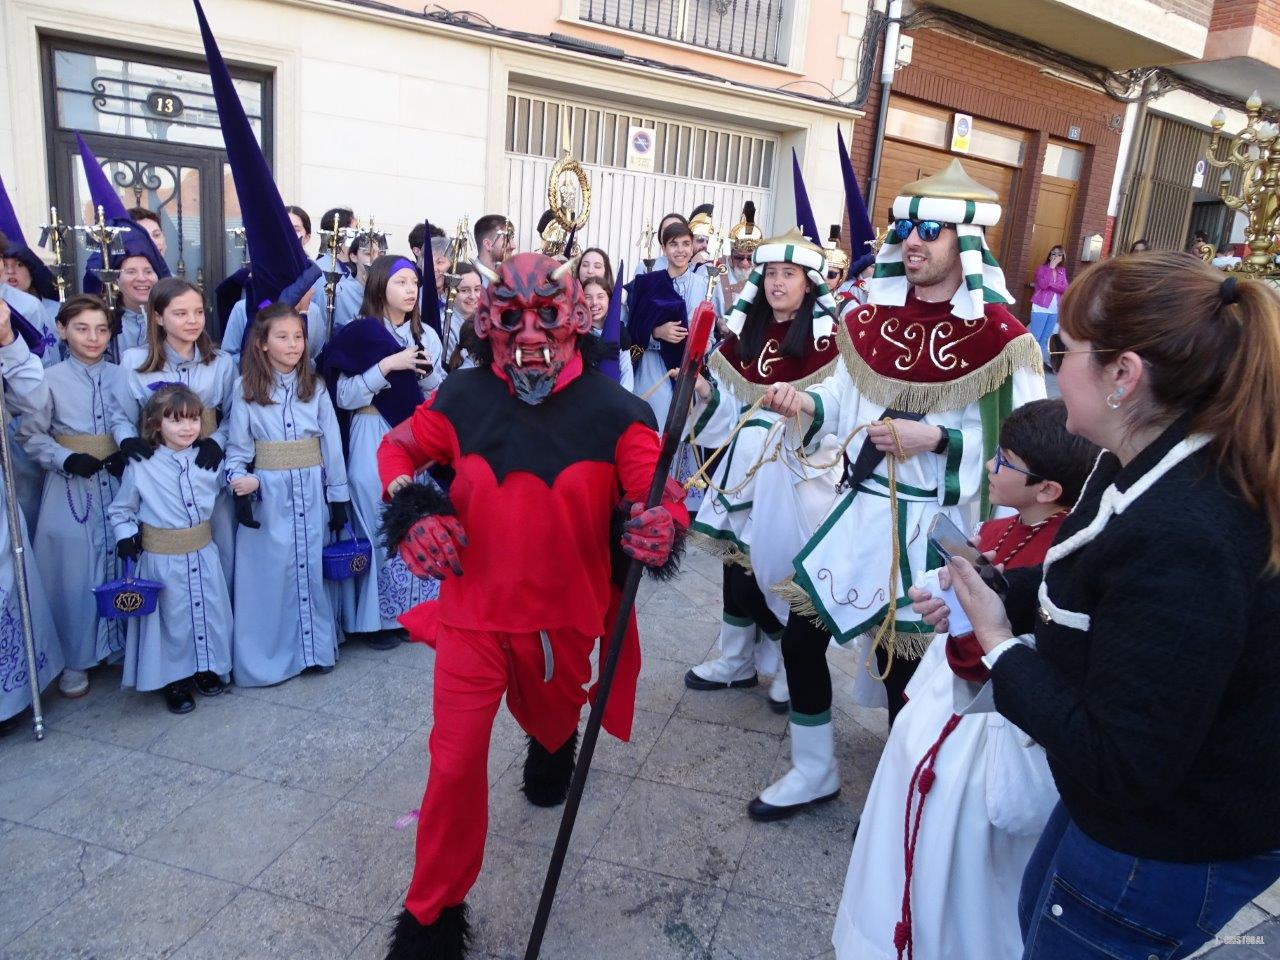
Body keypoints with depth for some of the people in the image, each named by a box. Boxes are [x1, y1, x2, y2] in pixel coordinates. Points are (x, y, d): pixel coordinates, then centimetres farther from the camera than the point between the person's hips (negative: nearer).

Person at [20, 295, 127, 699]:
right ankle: (76, 659, 19)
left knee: (121, 567, 9)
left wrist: (129, 455, -10)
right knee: (75, 575, 4)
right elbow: (31, 436, -1)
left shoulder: (122, 377, 3)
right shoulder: (49, 380, -5)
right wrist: (66, 459, -16)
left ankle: (123, 645, 27)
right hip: (71, 490, -2)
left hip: (117, 487, 2)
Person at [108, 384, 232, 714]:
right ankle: (173, 680, 26)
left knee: (210, 611, 13)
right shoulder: (140, 466, -10)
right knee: (172, 618, 8)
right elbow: (120, 510, 2)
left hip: (203, 554, 3)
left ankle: (207, 668, 34)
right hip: (162, 560, -3)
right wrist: (126, 537, -11)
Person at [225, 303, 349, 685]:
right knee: (268, 574, 3)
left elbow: (332, 443, 4)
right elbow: (237, 447, 1)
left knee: (313, 569, 7)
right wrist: (238, 481, -16)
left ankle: (315, 649, 22)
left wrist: (338, 496, 2)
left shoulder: (315, 387, 4)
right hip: (268, 495, -1)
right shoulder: (246, 390, 0)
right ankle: (264, 659, 16)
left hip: (311, 492, 1)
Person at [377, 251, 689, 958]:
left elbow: (660, 495, -9)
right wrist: (409, 508, -10)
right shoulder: (464, 398, -6)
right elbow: (397, 448, 9)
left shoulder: (612, 411, -12)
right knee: (455, 762, -4)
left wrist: (658, 526, -33)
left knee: (552, 716, 28)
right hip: (473, 612, 0)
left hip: (566, 616, 1)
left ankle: (555, 741, 71)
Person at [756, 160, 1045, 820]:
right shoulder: (873, 316, 5)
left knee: (903, 664, 4)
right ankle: (812, 771, 31)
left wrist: (933, 438, -23)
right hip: (859, 511, 6)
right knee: (800, 634, 8)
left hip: (933, 528, -5)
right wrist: (803, 401, -7)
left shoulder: (998, 336, -12)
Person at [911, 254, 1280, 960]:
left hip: (1168, 858, -9)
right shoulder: (1148, 464, -7)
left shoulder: (1180, 543, -38)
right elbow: (1090, 581, 11)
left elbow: (1119, 768, -33)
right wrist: (992, 594, -4)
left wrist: (1000, 645, -23)